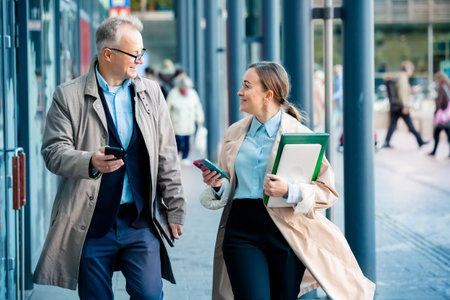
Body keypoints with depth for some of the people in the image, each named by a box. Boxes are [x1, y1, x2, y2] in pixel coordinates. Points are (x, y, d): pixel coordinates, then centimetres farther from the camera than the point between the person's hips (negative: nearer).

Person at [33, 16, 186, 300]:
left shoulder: (151, 92, 9)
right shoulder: (68, 96, -2)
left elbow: (166, 157, 10)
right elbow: (54, 151, -6)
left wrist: (175, 210, 9)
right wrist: (90, 162, -26)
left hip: (141, 223, 2)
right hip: (92, 224, -2)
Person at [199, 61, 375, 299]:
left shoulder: (299, 134, -1)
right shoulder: (235, 133, 13)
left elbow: (328, 189, -4)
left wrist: (289, 191, -19)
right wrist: (217, 184, -1)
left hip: (286, 231, -2)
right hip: (241, 230, 2)